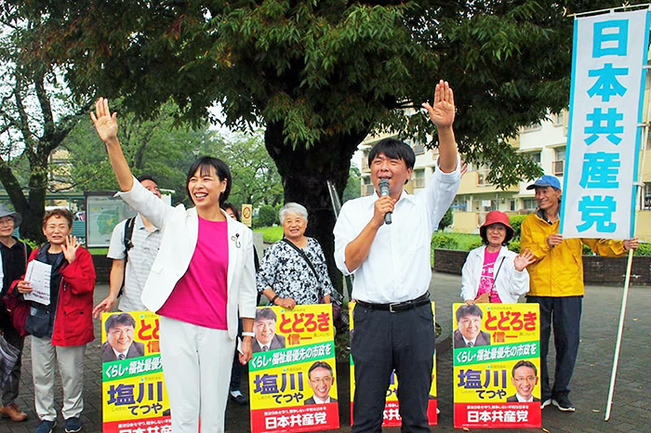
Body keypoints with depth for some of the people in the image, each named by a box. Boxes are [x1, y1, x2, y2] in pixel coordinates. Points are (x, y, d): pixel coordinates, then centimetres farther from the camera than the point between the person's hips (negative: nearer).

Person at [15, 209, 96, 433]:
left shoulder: (80, 254, -5)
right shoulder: (37, 255, 9)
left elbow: (85, 285, -18)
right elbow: (28, 281, 20)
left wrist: (71, 261, -24)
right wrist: (21, 286, -2)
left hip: (69, 323, -4)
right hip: (40, 322, 5)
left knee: (71, 373, 7)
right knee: (41, 373, 12)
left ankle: (72, 413, 26)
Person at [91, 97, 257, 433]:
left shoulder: (240, 234, 2)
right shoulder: (175, 220, 2)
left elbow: (247, 288, 6)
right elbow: (131, 189, -7)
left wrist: (248, 336, 6)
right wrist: (112, 142, -18)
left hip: (218, 331, 0)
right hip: (176, 327, 0)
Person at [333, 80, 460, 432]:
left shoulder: (423, 207, 7)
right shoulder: (354, 210, 6)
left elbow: (448, 174, -10)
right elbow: (346, 263, -4)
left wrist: (445, 128, -26)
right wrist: (376, 221, -12)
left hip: (415, 316, 1)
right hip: (371, 317, -1)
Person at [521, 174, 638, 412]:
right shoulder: (530, 222, 5)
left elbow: (599, 244, 0)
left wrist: (622, 246, -16)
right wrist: (545, 245, -18)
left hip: (569, 290, 0)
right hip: (538, 290, 1)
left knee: (568, 342, 3)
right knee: (538, 342, 5)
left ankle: (561, 392, 19)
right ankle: (542, 392, 19)